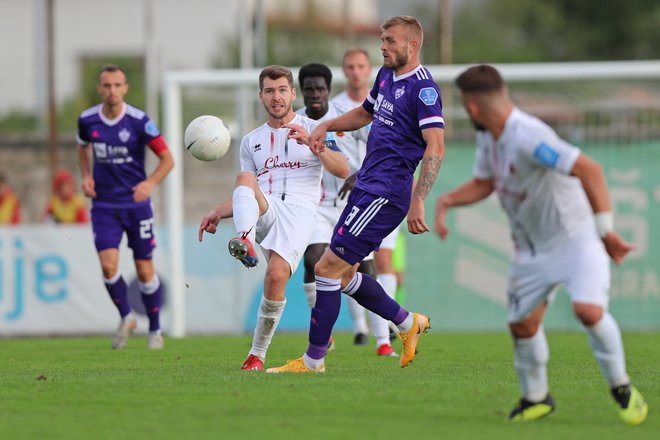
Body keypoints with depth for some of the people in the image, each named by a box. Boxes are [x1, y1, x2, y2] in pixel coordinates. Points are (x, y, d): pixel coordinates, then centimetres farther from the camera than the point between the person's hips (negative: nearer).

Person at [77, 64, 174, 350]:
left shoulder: (139, 121, -11)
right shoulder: (87, 120, -2)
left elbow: (167, 159, -6)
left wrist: (150, 183, -23)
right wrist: (86, 176, 4)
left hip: (136, 203, -2)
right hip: (104, 205, 2)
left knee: (144, 271, 2)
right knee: (108, 265, -15)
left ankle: (155, 330, 21)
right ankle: (126, 318, 10)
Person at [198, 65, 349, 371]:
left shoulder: (313, 129, 12)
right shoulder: (251, 141, 24)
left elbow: (343, 171, -1)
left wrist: (312, 143, -15)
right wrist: (218, 213, 7)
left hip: (298, 212, -3)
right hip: (263, 212, 3)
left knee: (276, 276, -25)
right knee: (244, 178, -30)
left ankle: (257, 354, -10)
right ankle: (245, 243, -58)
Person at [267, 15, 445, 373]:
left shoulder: (423, 87, -14)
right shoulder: (386, 76, 14)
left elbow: (435, 147, -21)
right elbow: (365, 113, 33)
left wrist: (417, 202, -28)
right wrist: (326, 126, 16)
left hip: (385, 194, -9)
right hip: (366, 186, 10)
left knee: (327, 268, -10)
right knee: (343, 274, 14)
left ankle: (313, 360, -2)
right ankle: (408, 324, 29)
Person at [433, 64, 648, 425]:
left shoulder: (528, 137, -29)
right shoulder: (488, 137, 1)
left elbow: (589, 170, -33)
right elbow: (484, 183, 18)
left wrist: (605, 230, -31)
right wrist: (446, 200, 0)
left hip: (575, 237, -9)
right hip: (530, 248, 9)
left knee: (589, 310, -26)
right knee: (522, 325, 8)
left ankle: (621, 388, -6)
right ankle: (535, 398, 29)